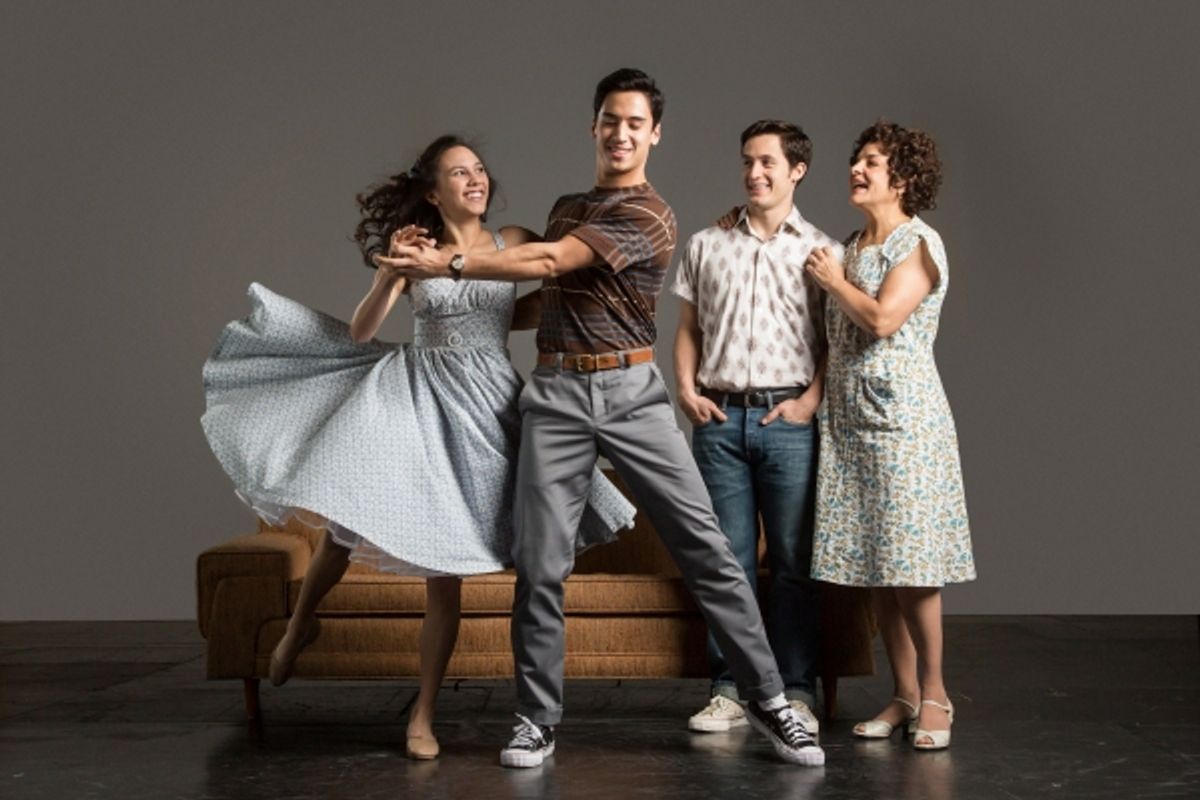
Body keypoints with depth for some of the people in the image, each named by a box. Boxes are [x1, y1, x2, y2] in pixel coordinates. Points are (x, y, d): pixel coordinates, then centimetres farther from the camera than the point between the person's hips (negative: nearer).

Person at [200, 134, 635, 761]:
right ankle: (301, 621, 23)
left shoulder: (514, 243, 4)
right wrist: (392, 272, -17)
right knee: (346, 511, -9)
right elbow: (360, 333, -4)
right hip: (409, 396, 0)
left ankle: (423, 716, 9)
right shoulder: (414, 252, 3)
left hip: (480, 404, 0)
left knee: (445, 564, 0)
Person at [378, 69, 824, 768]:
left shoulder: (650, 218, -5)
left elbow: (549, 262, -13)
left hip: (631, 391, -4)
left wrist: (451, 264, -9)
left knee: (706, 547, -5)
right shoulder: (567, 208, 18)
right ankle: (539, 720, 11)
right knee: (541, 562, 0)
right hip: (556, 394, 5)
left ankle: (768, 699, 4)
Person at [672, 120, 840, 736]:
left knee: (793, 560, 0)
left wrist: (811, 400, -9)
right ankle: (730, 690, 11)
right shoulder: (706, 245, 12)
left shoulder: (822, 251, 5)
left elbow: (835, 340, 4)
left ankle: (796, 692, 7)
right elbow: (688, 328, 16)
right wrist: (687, 390, 2)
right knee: (728, 558, 5)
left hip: (788, 417, -2)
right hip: (719, 417, 2)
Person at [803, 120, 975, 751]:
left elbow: (882, 319, -17)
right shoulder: (850, 248, 17)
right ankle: (904, 695, 13)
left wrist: (835, 280, -3)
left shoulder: (919, 243, -5)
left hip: (902, 415, -7)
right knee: (874, 564, 6)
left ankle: (934, 695, 4)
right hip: (848, 416, 7)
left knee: (909, 565, -7)